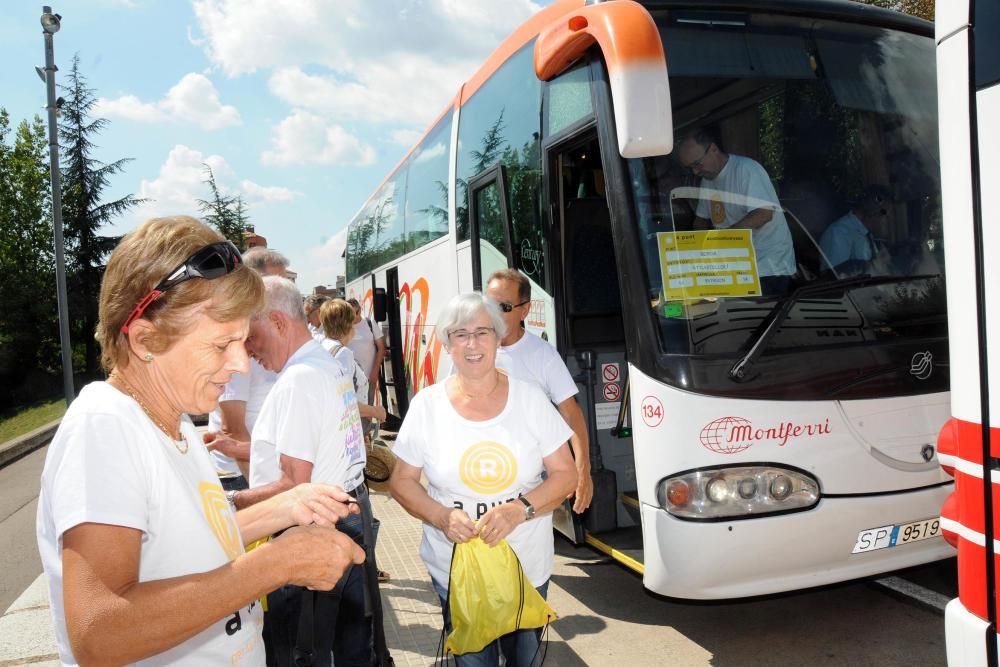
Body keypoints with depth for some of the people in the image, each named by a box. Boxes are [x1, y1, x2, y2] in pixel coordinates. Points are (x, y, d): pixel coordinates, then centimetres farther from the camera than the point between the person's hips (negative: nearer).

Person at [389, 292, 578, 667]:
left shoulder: (530, 400, -5)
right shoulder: (426, 405, -6)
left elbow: (565, 475, -3)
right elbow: (402, 481, 0)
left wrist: (519, 509, -21)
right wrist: (441, 517, -19)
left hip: (529, 569, 1)